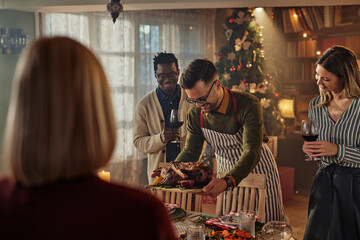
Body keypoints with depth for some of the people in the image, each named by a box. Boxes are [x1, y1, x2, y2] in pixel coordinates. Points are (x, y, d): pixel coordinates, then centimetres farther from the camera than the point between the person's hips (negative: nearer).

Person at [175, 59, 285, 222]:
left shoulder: (248, 105, -27)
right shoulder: (195, 115, -11)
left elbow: (252, 152, -35)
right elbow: (190, 152, -1)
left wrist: (227, 181, -50)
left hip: (259, 171, -4)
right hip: (226, 177, 4)